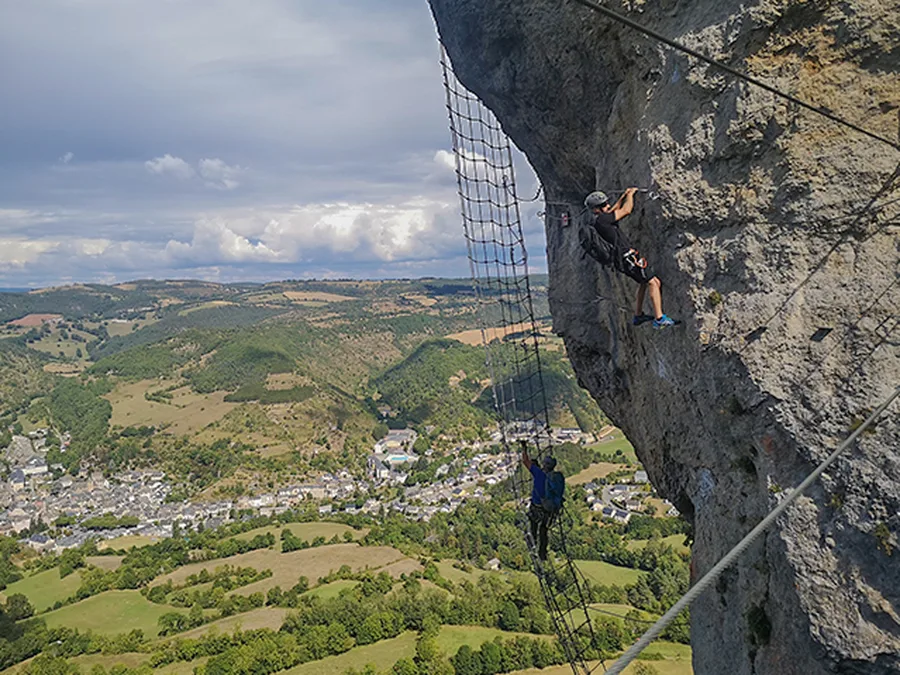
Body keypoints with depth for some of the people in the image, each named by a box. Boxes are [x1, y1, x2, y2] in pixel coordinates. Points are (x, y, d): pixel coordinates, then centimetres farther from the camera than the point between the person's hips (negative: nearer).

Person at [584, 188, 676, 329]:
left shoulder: (599, 219, 12)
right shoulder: (601, 219, -17)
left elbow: (614, 210, 34)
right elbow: (626, 210, -13)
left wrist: (624, 196, 27)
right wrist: (630, 194, 3)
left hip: (624, 258, 10)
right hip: (627, 257, -10)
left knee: (644, 282, 25)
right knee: (654, 283, -8)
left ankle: (638, 315, 32)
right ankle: (659, 319, -10)